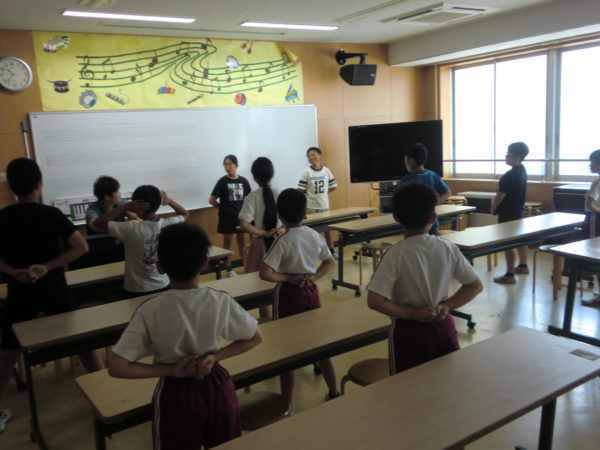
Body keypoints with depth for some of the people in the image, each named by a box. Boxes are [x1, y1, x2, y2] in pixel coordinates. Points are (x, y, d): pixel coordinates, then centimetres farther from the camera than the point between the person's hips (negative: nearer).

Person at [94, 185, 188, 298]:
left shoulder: (132, 229, -25)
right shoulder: (169, 225, -13)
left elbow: (99, 223, -16)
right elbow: (184, 213, 10)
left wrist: (126, 206, -22)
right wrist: (169, 201, -7)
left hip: (136, 292, -3)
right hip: (163, 287, 4)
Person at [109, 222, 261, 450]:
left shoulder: (150, 310, -21)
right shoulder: (221, 301, -16)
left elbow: (116, 367, -20)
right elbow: (255, 338, -3)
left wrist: (171, 370, -15)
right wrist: (215, 357, -9)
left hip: (176, 394, -1)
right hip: (218, 387, 2)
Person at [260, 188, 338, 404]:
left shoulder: (282, 241, -18)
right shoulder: (314, 235, -1)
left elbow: (265, 273, -25)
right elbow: (330, 262, 10)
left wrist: (289, 278, -13)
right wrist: (313, 277, -1)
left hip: (289, 295, -5)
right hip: (311, 291, 5)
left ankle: (286, 404, 17)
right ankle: (334, 392, 32)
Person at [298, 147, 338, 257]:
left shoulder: (326, 171, 1)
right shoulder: (307, 172, -7)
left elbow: (333, 186, 10)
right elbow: (301, 190, -8)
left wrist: (321, 193, 5)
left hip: (324, 205, 3)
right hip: (311, 206, -3)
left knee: (328, 229, 14)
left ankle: (331, 251, 27)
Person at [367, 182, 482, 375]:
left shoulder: (396, 254, -17)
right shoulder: (448, 249, -6)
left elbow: (374, 301, -22)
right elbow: (475, 286, 3)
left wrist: (413, 313, -14)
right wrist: (447, 306, -4)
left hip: (409, 332, -3)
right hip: (444, 327, 3)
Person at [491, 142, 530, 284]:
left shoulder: (510, 175, -23)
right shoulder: (522, 170, 7)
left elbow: (500, 196, -22)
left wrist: (493, 208, -4)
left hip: (508, 213, -10)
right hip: (519, 210, 10)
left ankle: (509, 275, -3)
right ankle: (523, 266, 37)